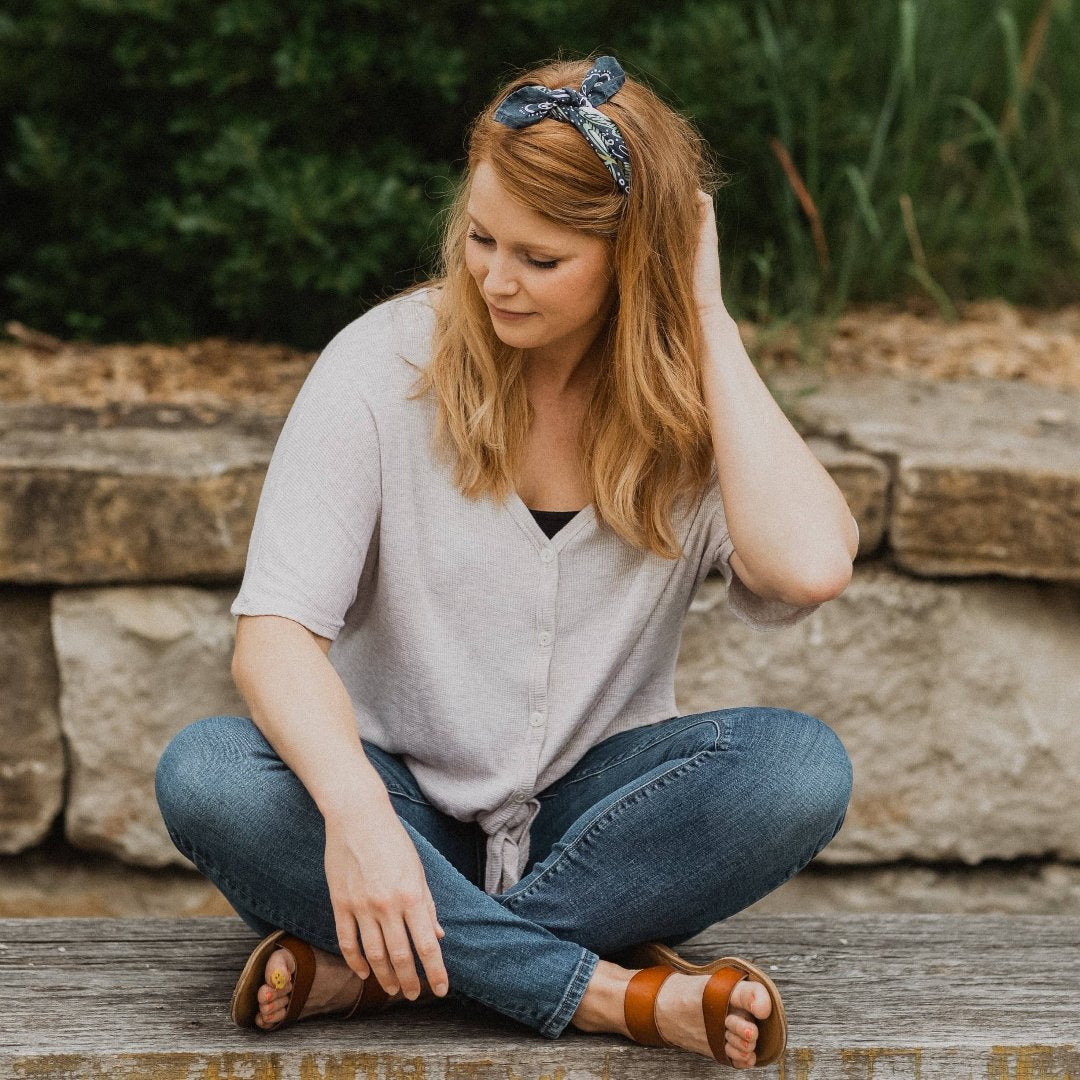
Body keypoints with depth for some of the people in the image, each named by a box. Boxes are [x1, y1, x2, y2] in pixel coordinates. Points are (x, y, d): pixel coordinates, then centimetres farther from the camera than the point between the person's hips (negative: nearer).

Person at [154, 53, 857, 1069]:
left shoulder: (691, 399, -3)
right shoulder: (387, 360, -7)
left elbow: (809, 567, -24)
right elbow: (275, 630, -17)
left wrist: (707, 323, -16)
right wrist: (356, 812, -36)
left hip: (589, 818, 1)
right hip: (397, 805, -1)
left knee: (802, 764, -28)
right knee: (206, 773, -31)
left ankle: (378, 968, -27)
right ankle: (616, 994, -31)